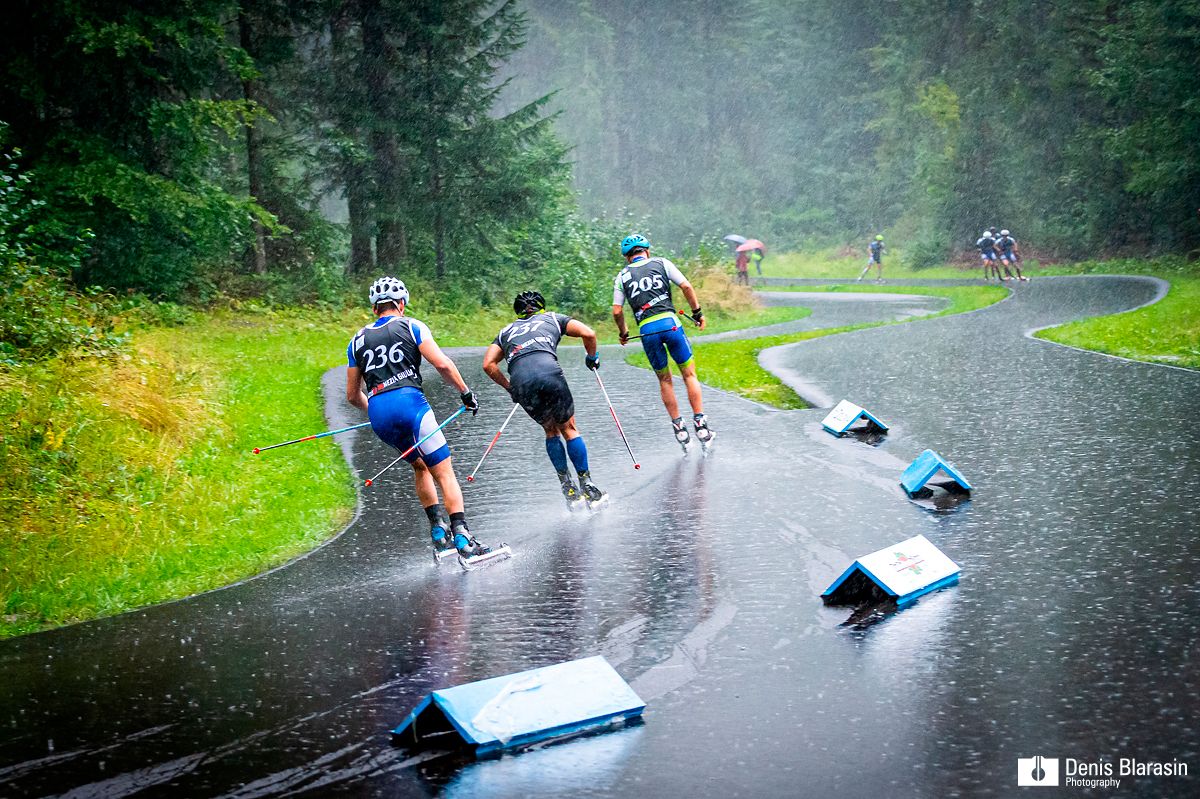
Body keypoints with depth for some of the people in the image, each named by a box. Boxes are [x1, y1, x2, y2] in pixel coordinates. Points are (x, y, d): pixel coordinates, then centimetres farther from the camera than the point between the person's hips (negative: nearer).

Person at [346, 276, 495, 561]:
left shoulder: (357, 340, 20)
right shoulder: (411, 326, 8)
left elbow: (353, 395, 23)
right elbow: (442, 364, -4)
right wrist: (466, 393, 8)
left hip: (377, 413, 5)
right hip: (409, 401, -5)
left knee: (420, 466, 24)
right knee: (444, 472, -2)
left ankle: (438, 531, 12)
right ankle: (462, 537, -16)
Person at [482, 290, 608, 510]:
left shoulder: (506, 331, 34)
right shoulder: (553, 318, 29)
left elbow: (488, 364, 21)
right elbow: (588, 333, 15)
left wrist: (508, 387, 31)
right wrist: (592, 357, 32)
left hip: (520, 381, 2)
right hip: (549, 372, -2)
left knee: (551, 431, 23)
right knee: (569, 428, 15)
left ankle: (568, 488, 16)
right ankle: (587, 487, 12)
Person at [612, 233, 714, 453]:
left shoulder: (622, 276, 14)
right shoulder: (661, 263, 11)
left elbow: (617, 312, 8)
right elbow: (686, 287, 2)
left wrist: (623, 333, 25)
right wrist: (697, 312, 12)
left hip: (647, 330, 1)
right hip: (670, 323, -1)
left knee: (664, 381, 15)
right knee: (689, 375, 8)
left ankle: (679, 429, 14)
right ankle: (700, 425, 3)